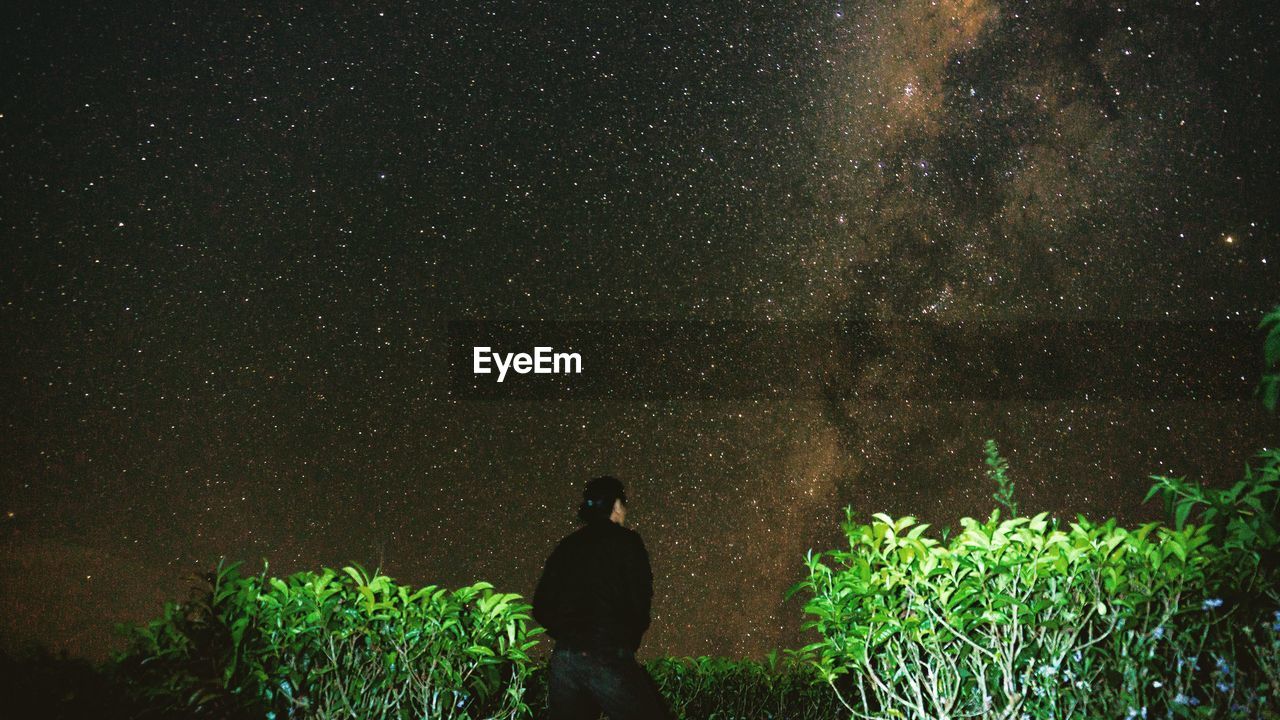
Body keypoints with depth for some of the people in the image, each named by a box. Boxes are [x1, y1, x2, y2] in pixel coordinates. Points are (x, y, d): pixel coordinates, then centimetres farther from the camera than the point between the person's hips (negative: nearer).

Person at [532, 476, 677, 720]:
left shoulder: (566, 546, 12)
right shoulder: (626, 541, -1)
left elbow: (541, 607, 10)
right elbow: (640, 598, -6)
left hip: (563, 660, 6)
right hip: (609, 659, -5)